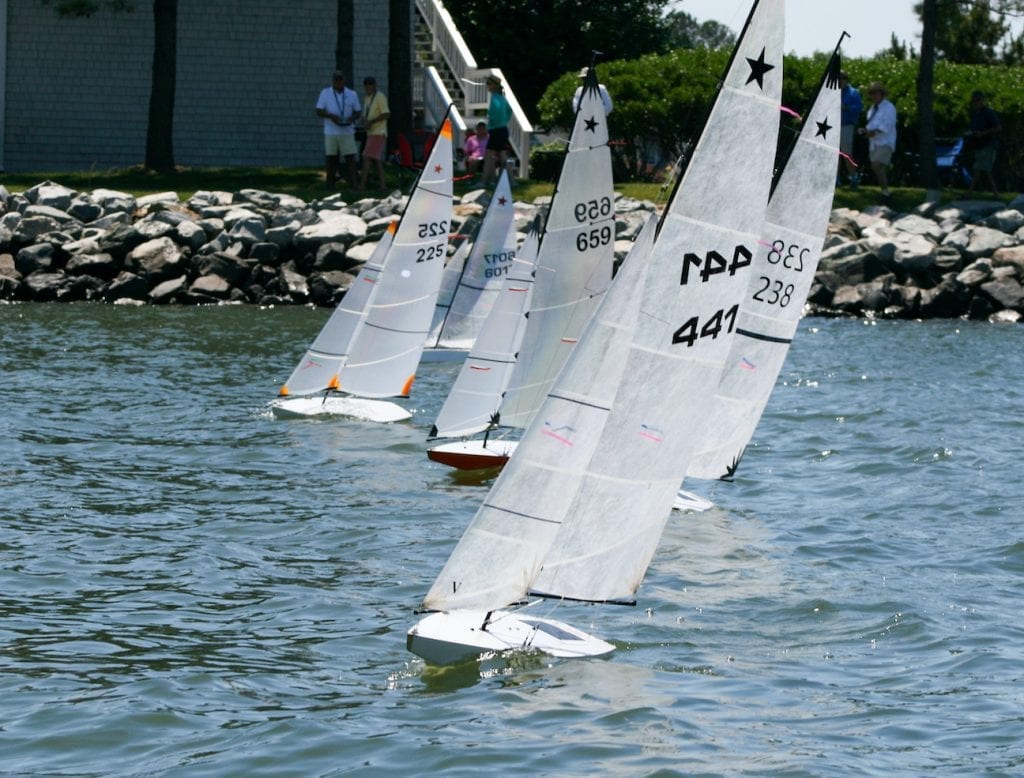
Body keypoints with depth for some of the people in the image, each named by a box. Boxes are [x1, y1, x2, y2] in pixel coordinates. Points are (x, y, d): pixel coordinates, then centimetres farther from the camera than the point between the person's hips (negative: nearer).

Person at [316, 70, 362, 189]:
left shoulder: (352, 94, 8)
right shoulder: (325, 93, 3)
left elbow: (358, 111, 11)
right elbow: (319, 112, -1)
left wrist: (352, 118, -12)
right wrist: (331, 116, -20)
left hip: (347, 132, 1)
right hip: (330, 133, -1)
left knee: (351, 158, -6)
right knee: (331, 159, 3)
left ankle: (353, 185, -8)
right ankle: (330, 186, 9)